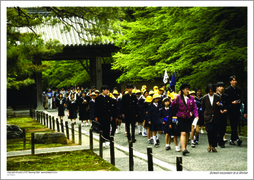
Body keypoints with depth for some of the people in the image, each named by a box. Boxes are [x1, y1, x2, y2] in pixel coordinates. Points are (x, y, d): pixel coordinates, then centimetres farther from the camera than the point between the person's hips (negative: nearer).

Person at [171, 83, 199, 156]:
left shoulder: (191, 98, 7)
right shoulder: (178, 97, -1)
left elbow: (194, 108, 8)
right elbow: (173, 106, -3)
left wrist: (196, 116, -6)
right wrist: (174, 101, -21)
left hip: (189, 118, 4)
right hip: (181, 118, -3)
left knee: (187, 133, 9)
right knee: (183, 133, -13)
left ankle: (185, 148, 22)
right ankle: (183, 149, -18)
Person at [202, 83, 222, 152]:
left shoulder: (217, 97, 3)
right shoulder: (204, 98, 4)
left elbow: (221, 107, 10)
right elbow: (203, 107, 15)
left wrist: (219, 105, -12)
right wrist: (205, 114, 13)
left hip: (216, 117, 1)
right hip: (208, 117, -1)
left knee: (215, 132, 2)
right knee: (210, 130, -18)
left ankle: (213, 146, 13)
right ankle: (210, 144, 0)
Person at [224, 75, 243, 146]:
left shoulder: (238, 90, 14)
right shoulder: (227, 90, 0)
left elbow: (240, 98, 19)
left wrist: (239, 101, -3)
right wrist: (232, 102, -16)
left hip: (237, 109, 5)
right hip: (231, 109, -5)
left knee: (235, 125, 6)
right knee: (233, 125, -11)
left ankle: (232, 140, 13)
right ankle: (236, 138, -17)